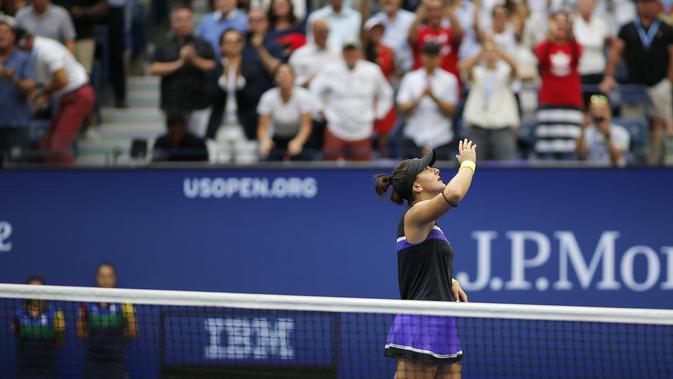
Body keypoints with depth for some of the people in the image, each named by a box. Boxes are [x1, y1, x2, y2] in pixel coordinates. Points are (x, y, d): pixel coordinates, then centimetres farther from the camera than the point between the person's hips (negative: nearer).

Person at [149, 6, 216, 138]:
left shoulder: (203, 45, 7)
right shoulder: (164, 46, 7)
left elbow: (213, 67, 0)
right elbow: (154, 69, -3)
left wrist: (194, 59, -14)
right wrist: (179, 63, -10)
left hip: (199, 105, 0)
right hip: (172, 105, 1)